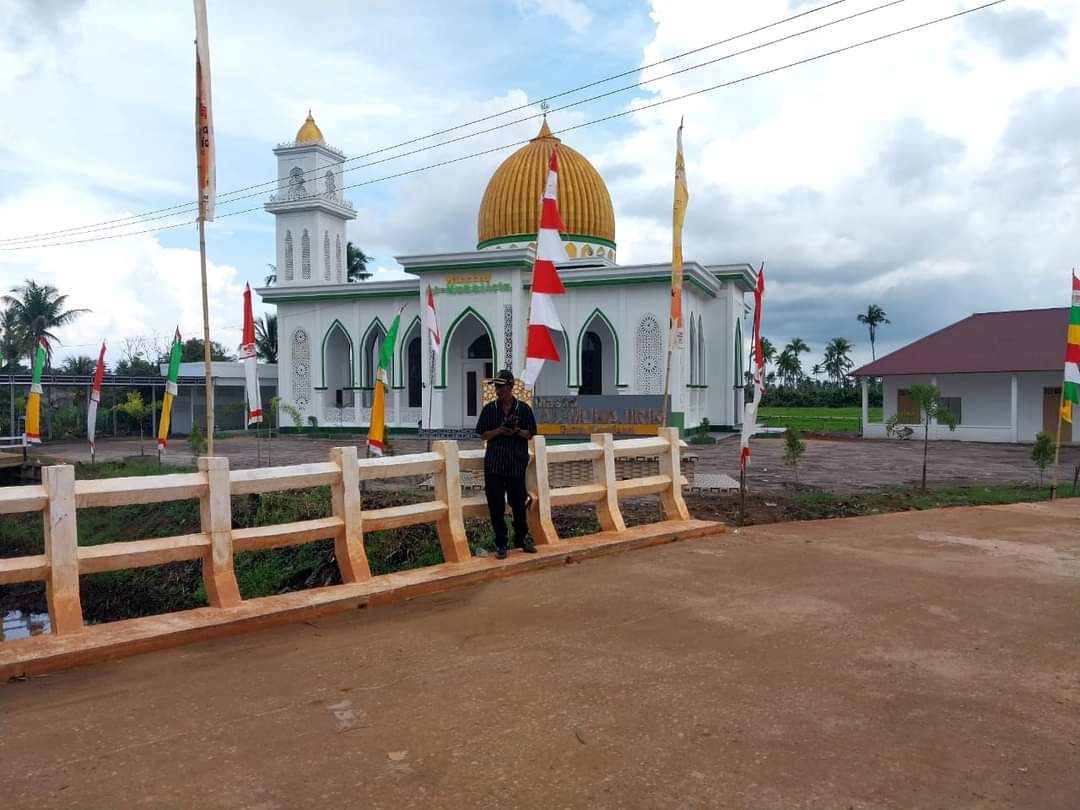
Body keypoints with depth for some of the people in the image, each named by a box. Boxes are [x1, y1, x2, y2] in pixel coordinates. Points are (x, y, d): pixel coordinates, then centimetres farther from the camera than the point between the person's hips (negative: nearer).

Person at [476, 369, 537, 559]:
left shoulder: (523, 408, 2)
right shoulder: (489, 409, 4)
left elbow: (530, 434, 6)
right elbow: (483, 435, 5)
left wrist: (516, 431, -14)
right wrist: (499, 430, -13)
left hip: (517, 463, 0)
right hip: (494, 463, 0)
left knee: (518, 502, 9)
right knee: (496, 505, -1)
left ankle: (522, 537, 28)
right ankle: (501, 543, 11)